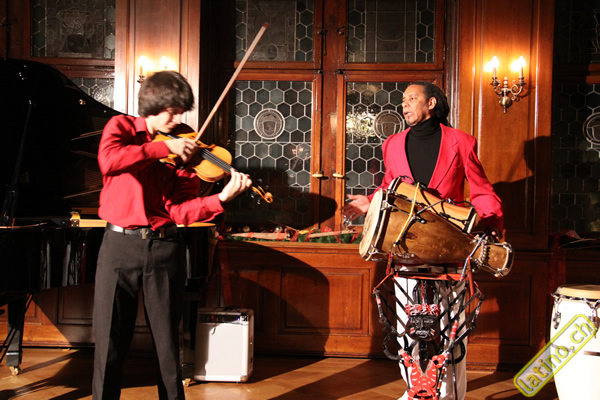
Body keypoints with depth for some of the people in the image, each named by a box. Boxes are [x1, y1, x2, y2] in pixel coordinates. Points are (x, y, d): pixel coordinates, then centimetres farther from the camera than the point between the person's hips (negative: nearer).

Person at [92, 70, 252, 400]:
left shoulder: (184, 149, 4)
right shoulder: (122, 127, 3)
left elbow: (180, 210, -7)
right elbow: (109, 160, -22)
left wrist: (222, 198, -21)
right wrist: (164, 147, -21)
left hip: (164, 248, 1)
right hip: (120, 245, -1)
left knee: (167, 342, 9)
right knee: (110, 342, 5)